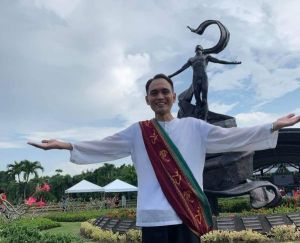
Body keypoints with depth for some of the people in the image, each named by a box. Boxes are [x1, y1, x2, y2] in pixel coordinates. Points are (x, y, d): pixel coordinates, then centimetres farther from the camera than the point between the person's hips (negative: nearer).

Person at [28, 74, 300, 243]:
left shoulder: (194, 126, 7)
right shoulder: (137, 132, 7)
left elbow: (231, 137, 2)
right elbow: (103, 147, 4)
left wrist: (274, 126, -3)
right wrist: (66, 145, -2)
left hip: (187, 214, 1)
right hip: (153, 216, 0)